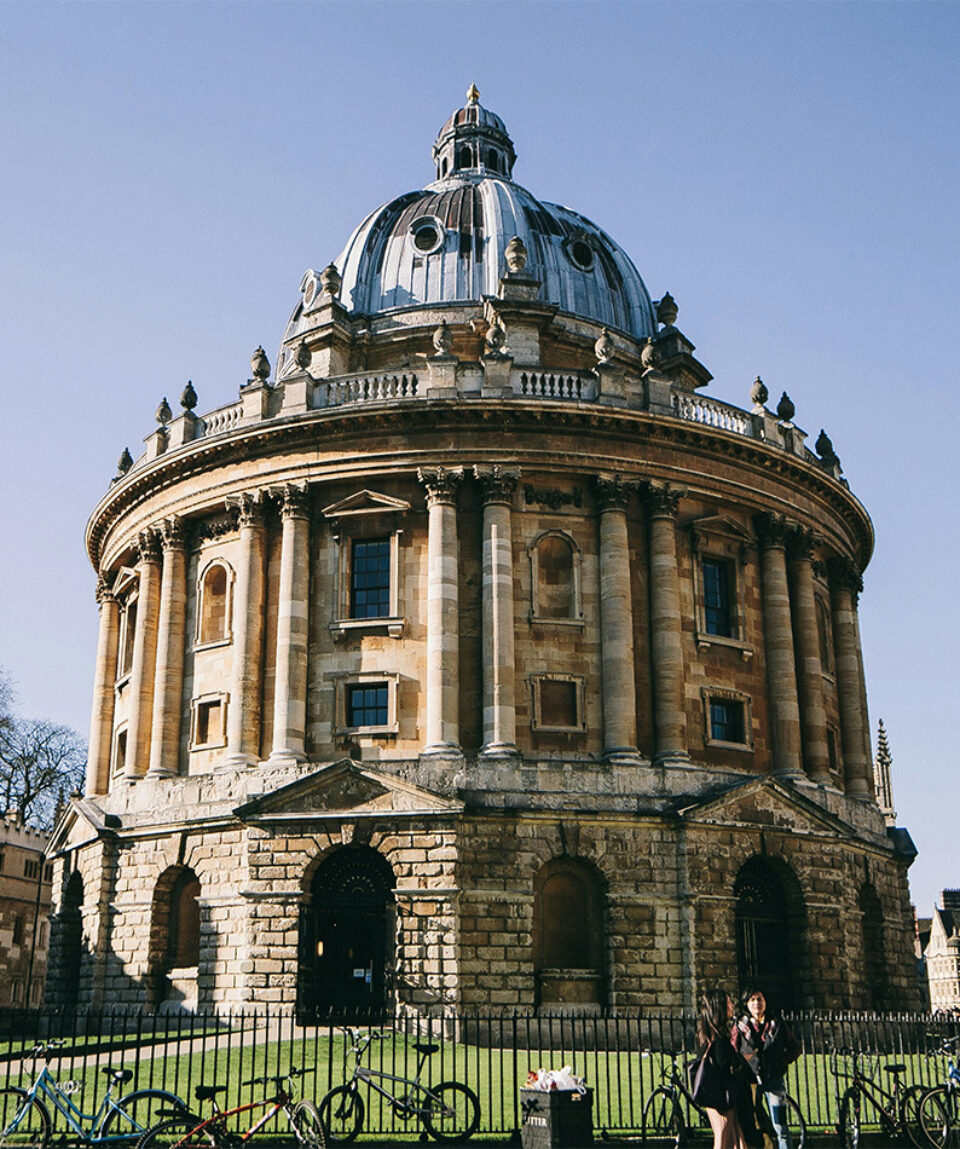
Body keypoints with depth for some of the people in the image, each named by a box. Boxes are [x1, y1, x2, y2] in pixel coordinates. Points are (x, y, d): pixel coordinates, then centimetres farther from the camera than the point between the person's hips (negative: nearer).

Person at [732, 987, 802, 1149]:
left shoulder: (777, 1023, 6)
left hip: (774, 1080, 0)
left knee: (780, 1128, -5)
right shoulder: (740, 1026, 4)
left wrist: (782, 1062, 2)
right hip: (750, 1080, 1)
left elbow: (795, 1048, 13)